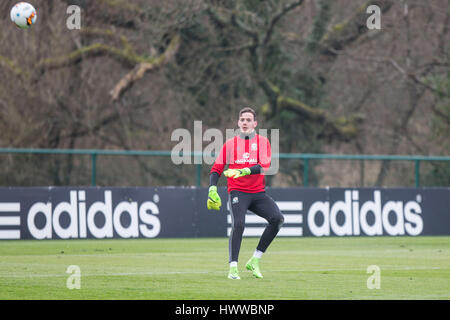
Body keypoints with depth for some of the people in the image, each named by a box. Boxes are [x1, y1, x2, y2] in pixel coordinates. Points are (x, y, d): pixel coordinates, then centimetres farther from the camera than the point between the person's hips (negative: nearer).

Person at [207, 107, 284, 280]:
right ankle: (233, 267, -20)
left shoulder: (263, 142, 8)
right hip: (237, 192, -1)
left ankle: (254, 261, -8)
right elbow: (216, 168, 10)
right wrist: (212, 189, -7)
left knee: (277, 218, -18)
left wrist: (244, 171, -24)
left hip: (258, 192, 2)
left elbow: (264, 166, -8)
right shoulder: (230, 144, 10)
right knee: (238, 224, -25)